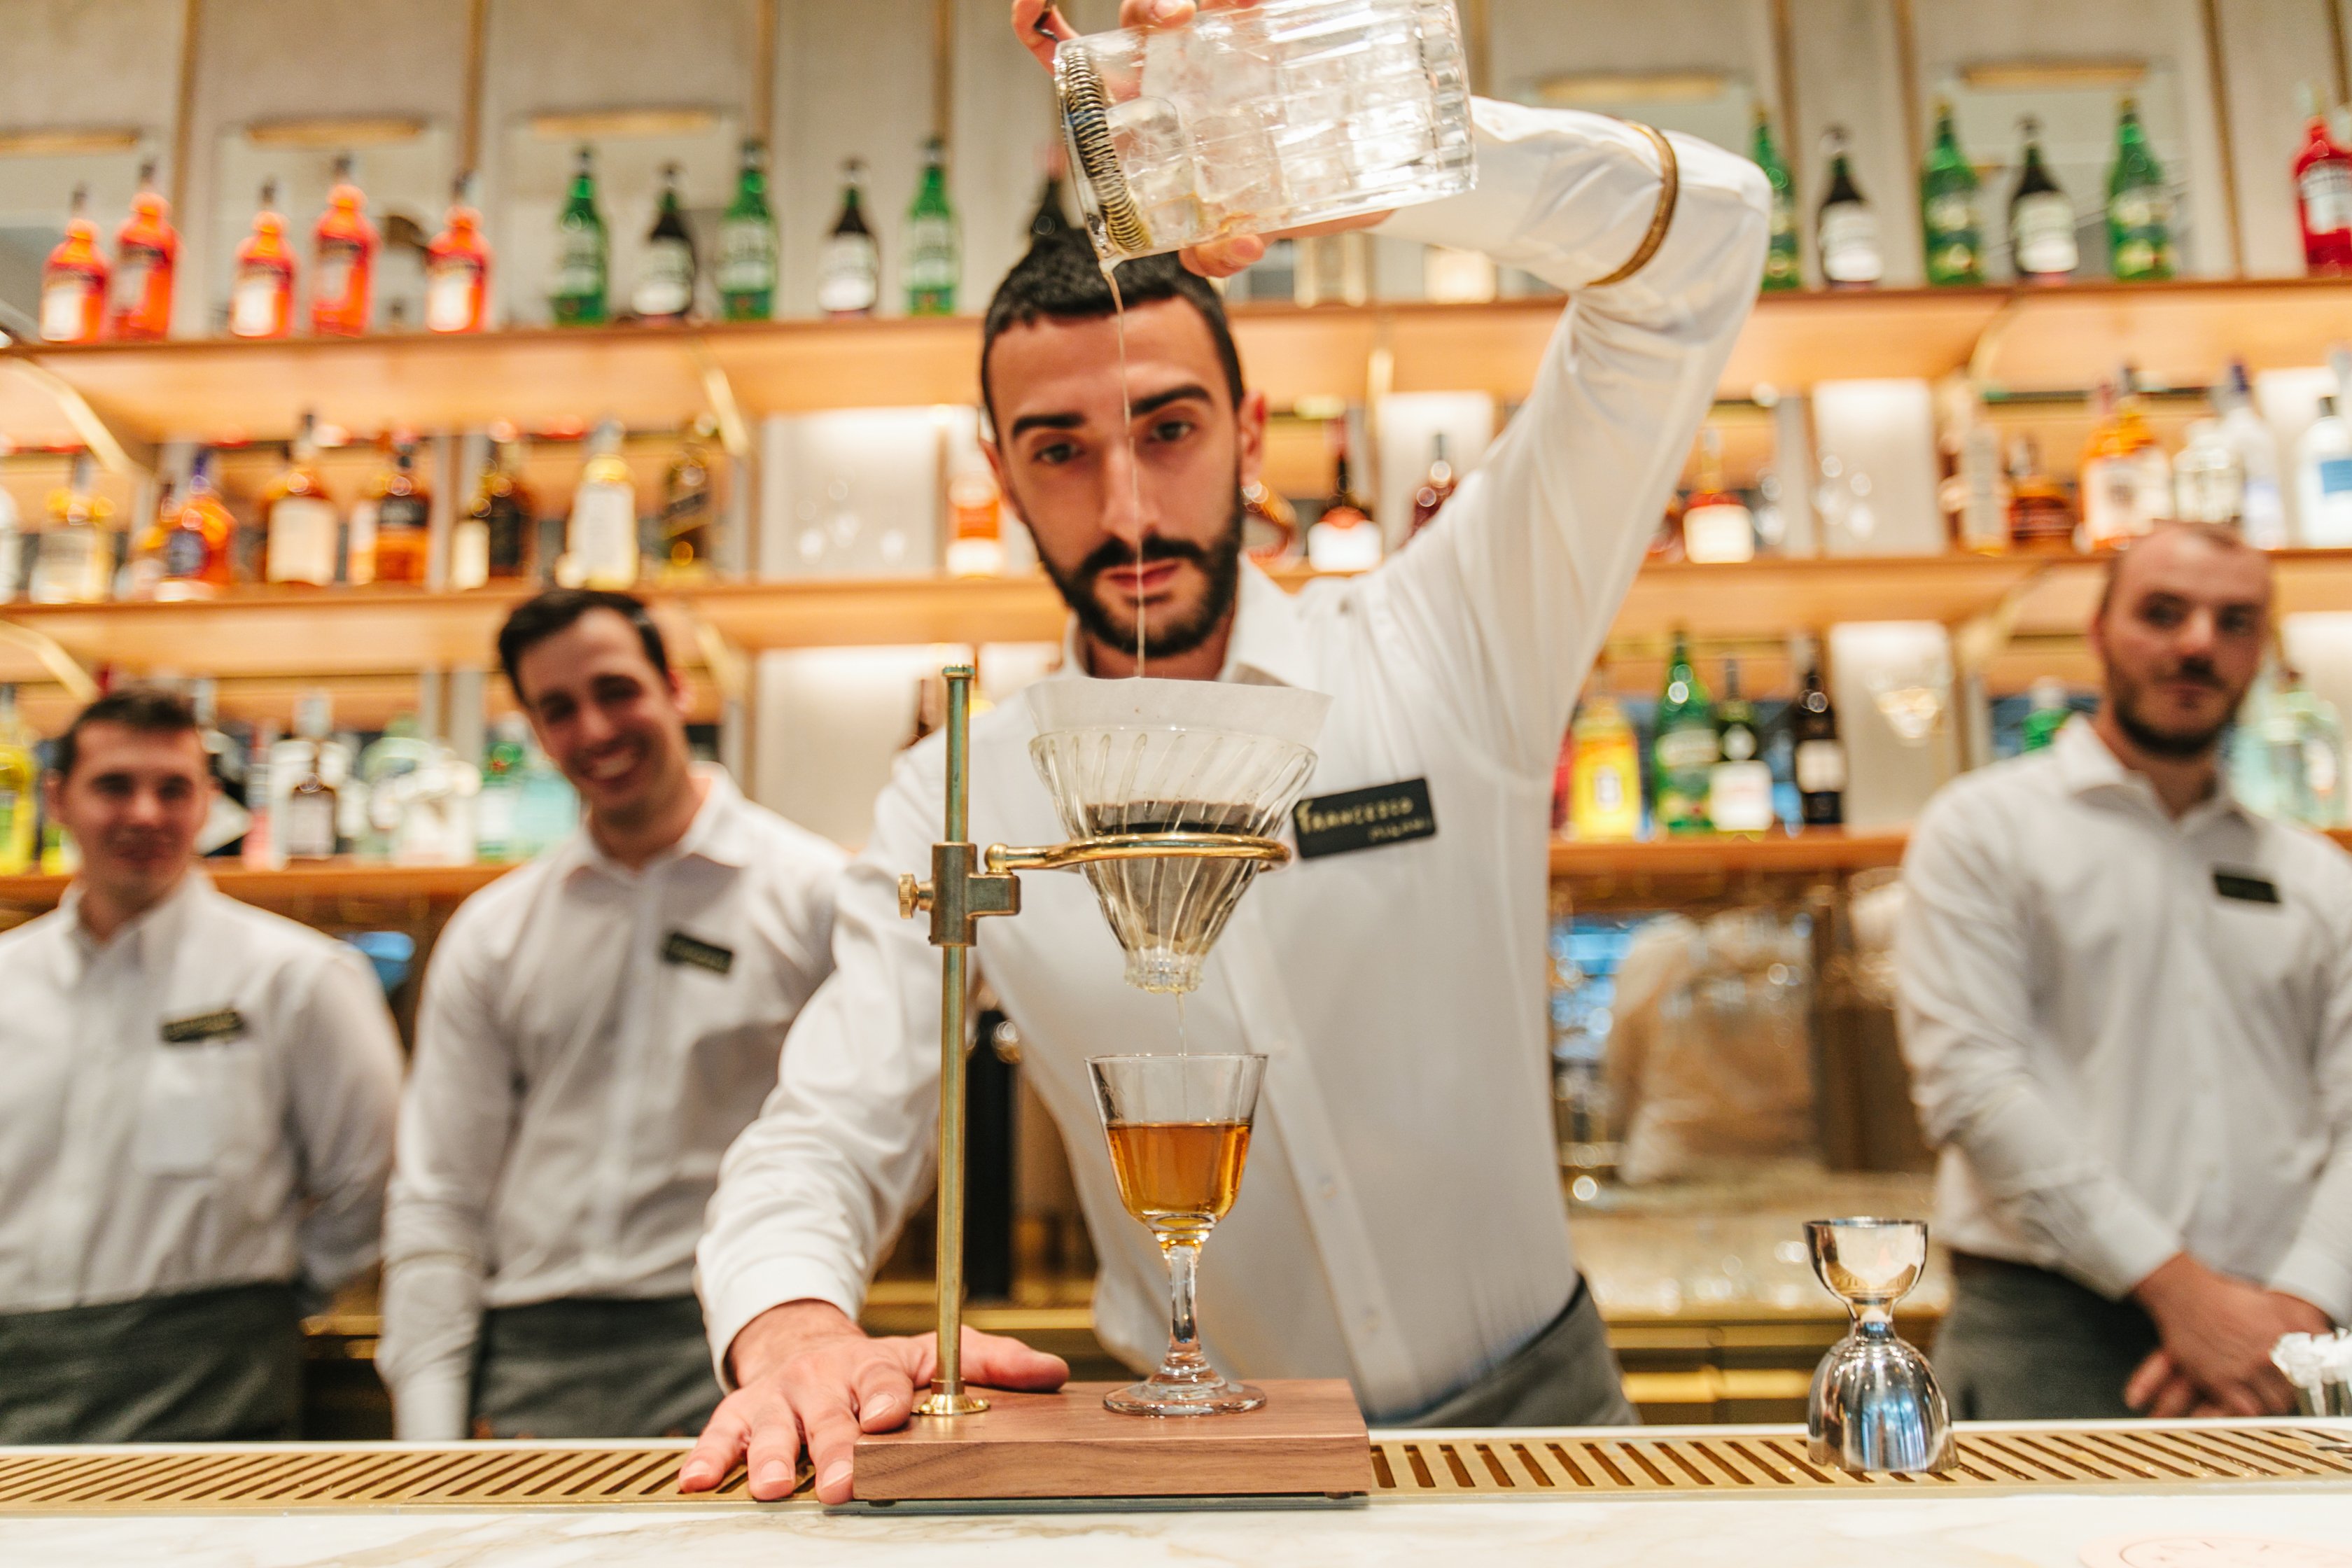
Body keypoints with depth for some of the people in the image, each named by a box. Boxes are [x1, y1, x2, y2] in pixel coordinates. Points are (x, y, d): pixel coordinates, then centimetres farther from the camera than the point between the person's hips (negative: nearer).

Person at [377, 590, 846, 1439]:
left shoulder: (814, 896, 0)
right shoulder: (490, 931, 11)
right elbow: (437, 1197, 11)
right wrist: (431, 1433, 4)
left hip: (728, 1366, -3)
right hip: (527, 1358, 3)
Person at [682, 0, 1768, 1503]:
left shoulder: (1445, 649, -7)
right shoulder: (955, 806, -2)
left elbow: (1704, 239, -11)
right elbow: (824, 1140, -5)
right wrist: (797, 1328, -29)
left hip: (1528, 1404, 0)